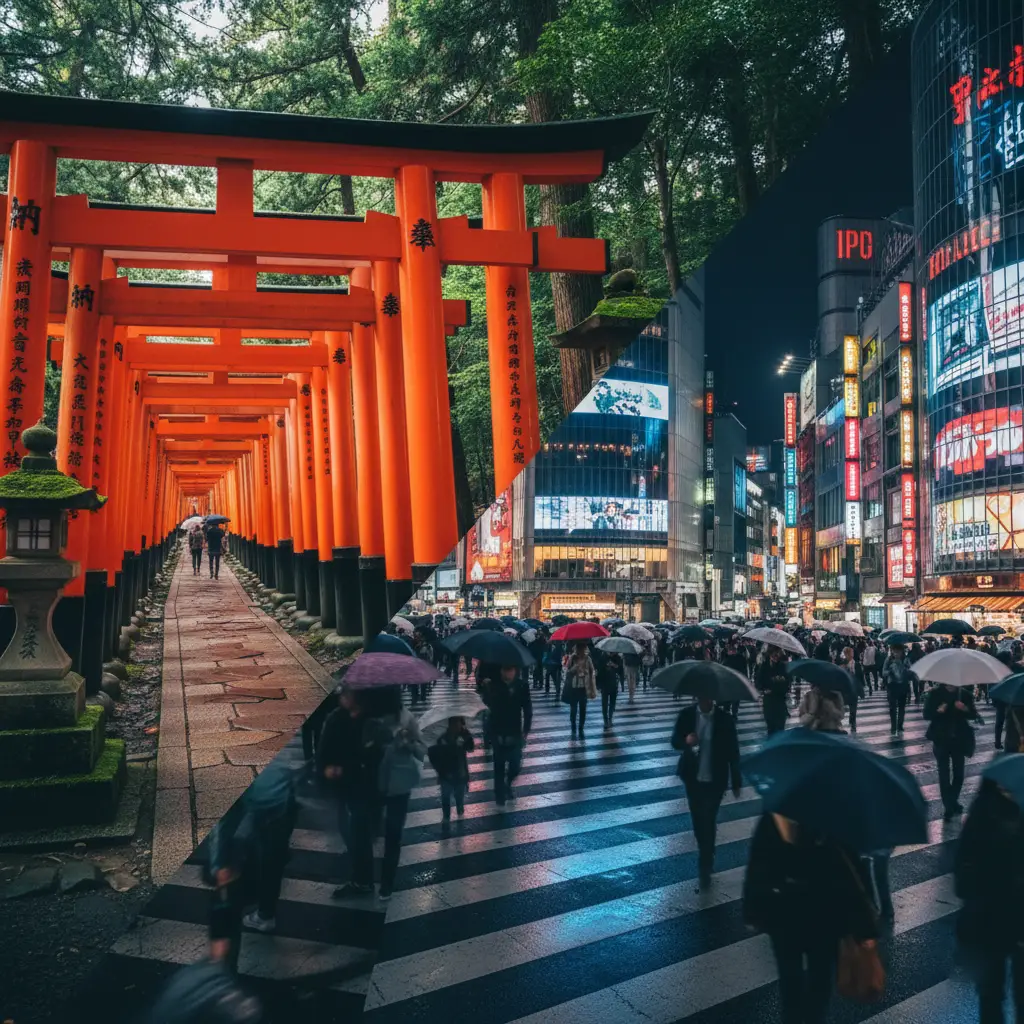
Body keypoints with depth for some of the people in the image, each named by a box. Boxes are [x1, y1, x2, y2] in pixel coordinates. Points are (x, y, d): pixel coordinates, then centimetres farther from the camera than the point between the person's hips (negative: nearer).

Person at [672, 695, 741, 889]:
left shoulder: (725, 719, -13)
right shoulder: (686, 715, -8)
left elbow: (733, 752, -5)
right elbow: (674, 741, -2)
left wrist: (736, 783, 0)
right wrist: (686, 741, -26)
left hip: (715, 780, -3)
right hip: (693, 778, 3)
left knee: (708, 822, -2)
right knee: (698, 820, 16)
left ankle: (705, 866, 12)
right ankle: (706, 856, 41)